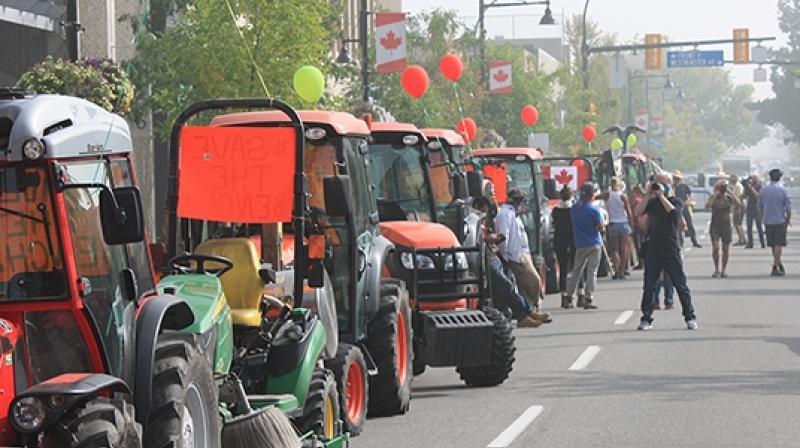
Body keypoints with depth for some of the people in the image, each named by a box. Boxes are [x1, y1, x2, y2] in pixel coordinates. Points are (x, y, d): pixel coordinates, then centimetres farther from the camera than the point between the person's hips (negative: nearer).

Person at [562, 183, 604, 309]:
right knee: (592, 272, -2)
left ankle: (569, 296, 19)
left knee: (576, 270, 16)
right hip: (594, 244, -4)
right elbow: (600, 227, -9)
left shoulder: (573, 209, 1)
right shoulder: (593, 209, -14)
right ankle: (588, 299, -6)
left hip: (580, 245, 4)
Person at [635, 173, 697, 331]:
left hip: (671, 248, -3)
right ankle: (646, 319, 8)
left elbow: (672, 211, -20)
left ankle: (690, 317, 6)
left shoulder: (676, 201, 1)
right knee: (649, 285, 3)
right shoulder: (652, 202, 10)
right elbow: (638, 212, -5)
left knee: (680, 284, -1)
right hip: (653, 248, 3)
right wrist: (649, 195, -8)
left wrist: (662, 195, -17)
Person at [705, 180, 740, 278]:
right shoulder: (713, 198, 1)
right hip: (715, 226, -2)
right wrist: (715, 195, -15)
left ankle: (724, 270, 15)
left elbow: (737, 202, -14)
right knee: (715, 247, -14)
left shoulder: (728, 198, 4)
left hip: (726, 226, 2)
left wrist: (729, 192, -12)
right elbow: (707, 206, -18)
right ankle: (716, 269, -3)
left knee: (726, 249, 2)